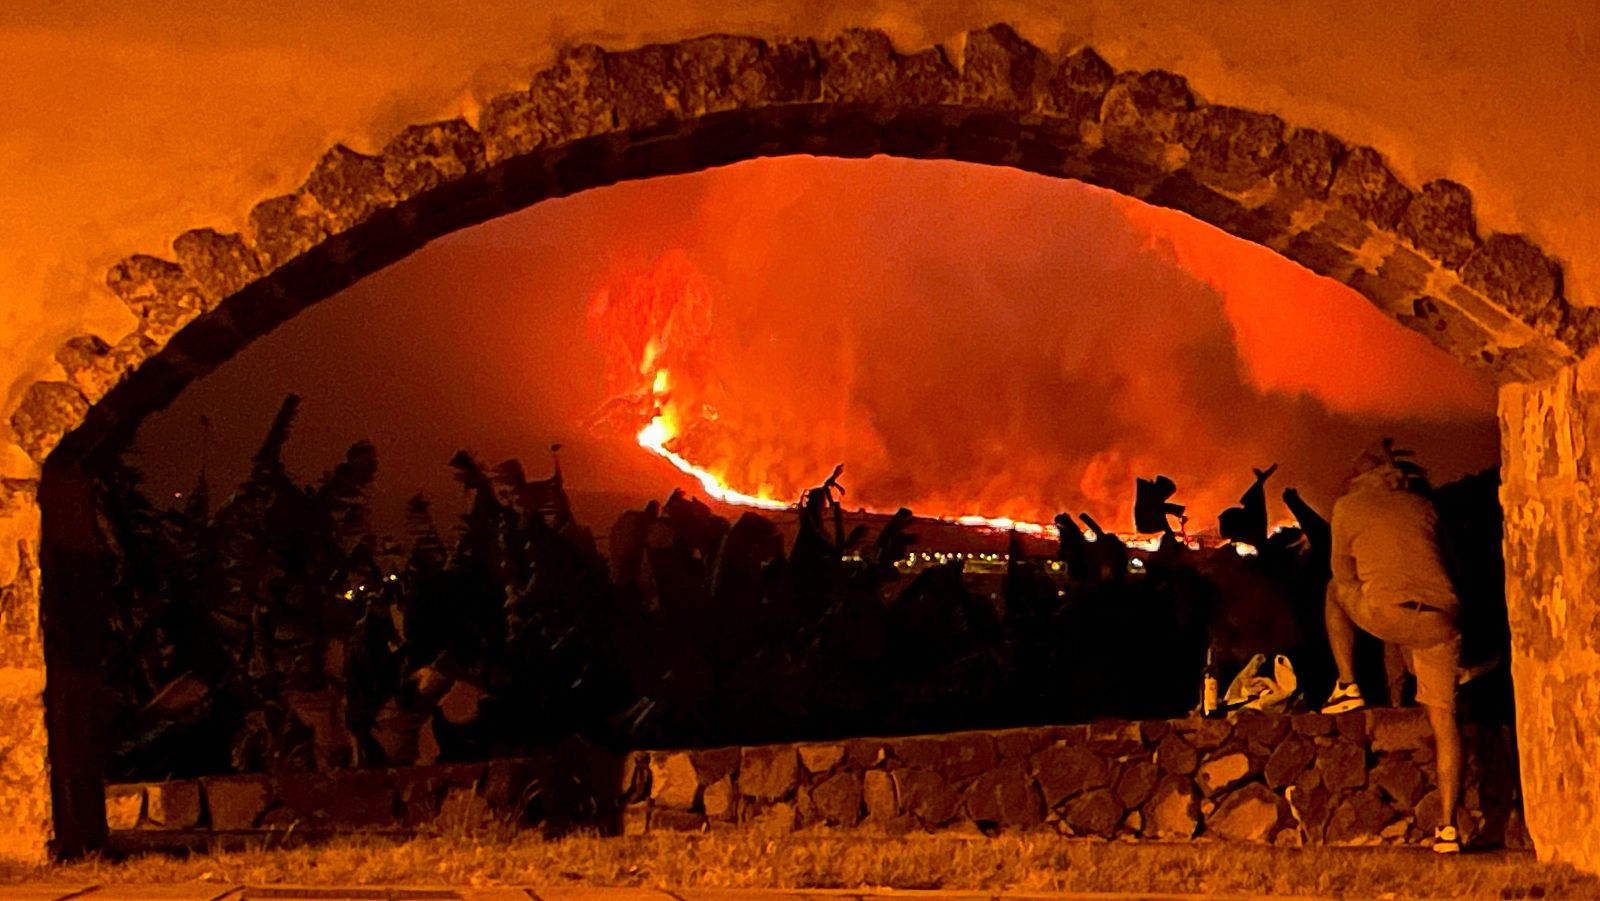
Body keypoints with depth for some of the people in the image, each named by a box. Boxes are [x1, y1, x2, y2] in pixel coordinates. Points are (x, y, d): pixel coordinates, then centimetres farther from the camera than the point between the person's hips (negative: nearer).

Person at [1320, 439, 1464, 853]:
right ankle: (1447, 826, 1)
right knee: (1443, 715, 8)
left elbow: (1344, 574, 20)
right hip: (1439, 621, 3)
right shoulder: (1425, 507, 22)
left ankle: (1347, 686, 21)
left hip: (1385, 615, -3)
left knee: (1335, 590, 29)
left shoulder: (1347, 507, 14)